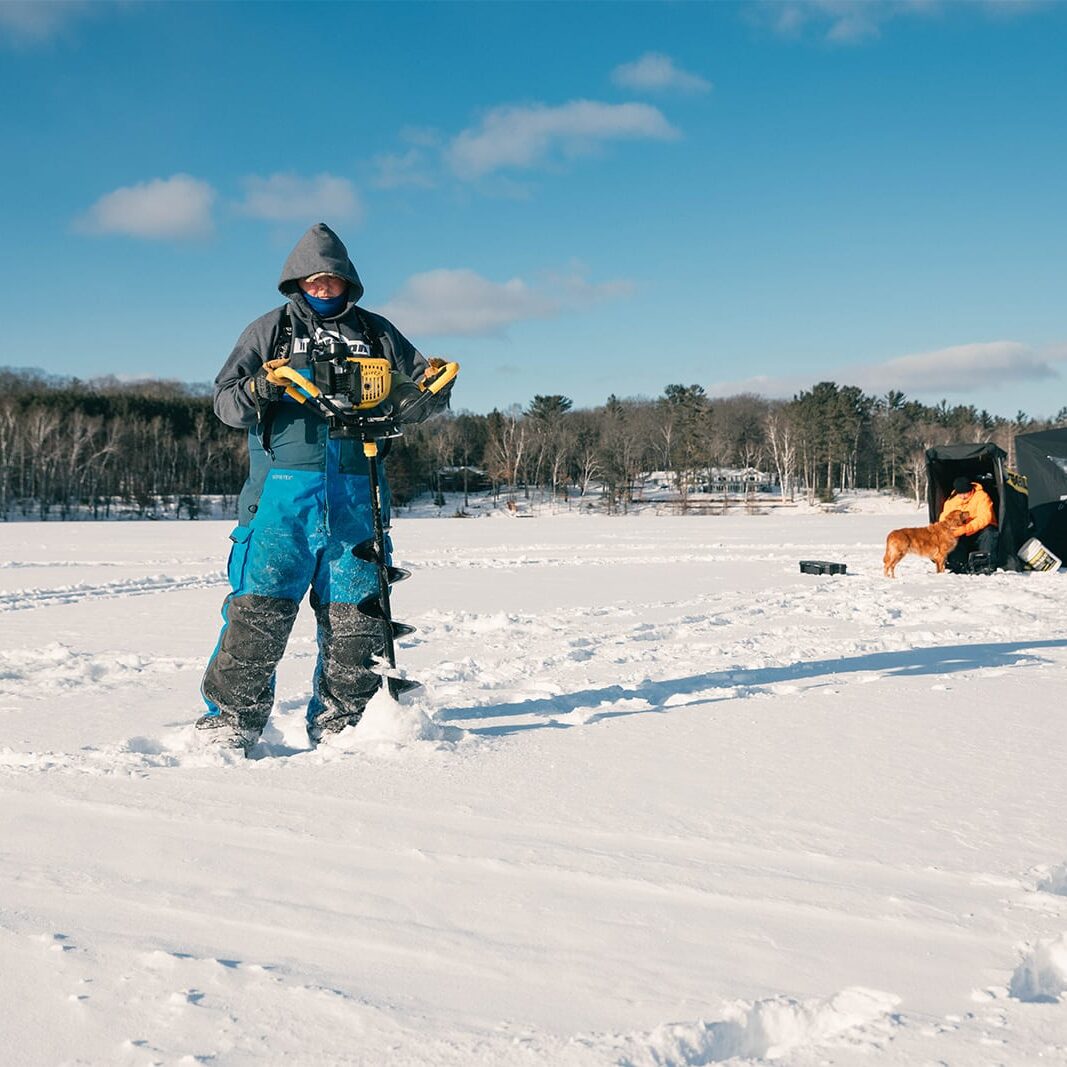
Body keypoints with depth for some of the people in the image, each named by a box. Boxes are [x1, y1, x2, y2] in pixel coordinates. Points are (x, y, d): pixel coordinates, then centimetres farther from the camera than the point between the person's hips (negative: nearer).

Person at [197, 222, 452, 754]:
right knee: (257, 608, -9)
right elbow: (226, 401, 5)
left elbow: (416, 394, 20)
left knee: (355, 612, 3)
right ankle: (231, 716, 0)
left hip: (357, 494, 2)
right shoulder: (270, 330, 12)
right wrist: (260, 388, -17)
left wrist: (432, 389, -4)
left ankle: (339, 722, 15)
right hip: (283, 489, -2)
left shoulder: (375, 333, 18)